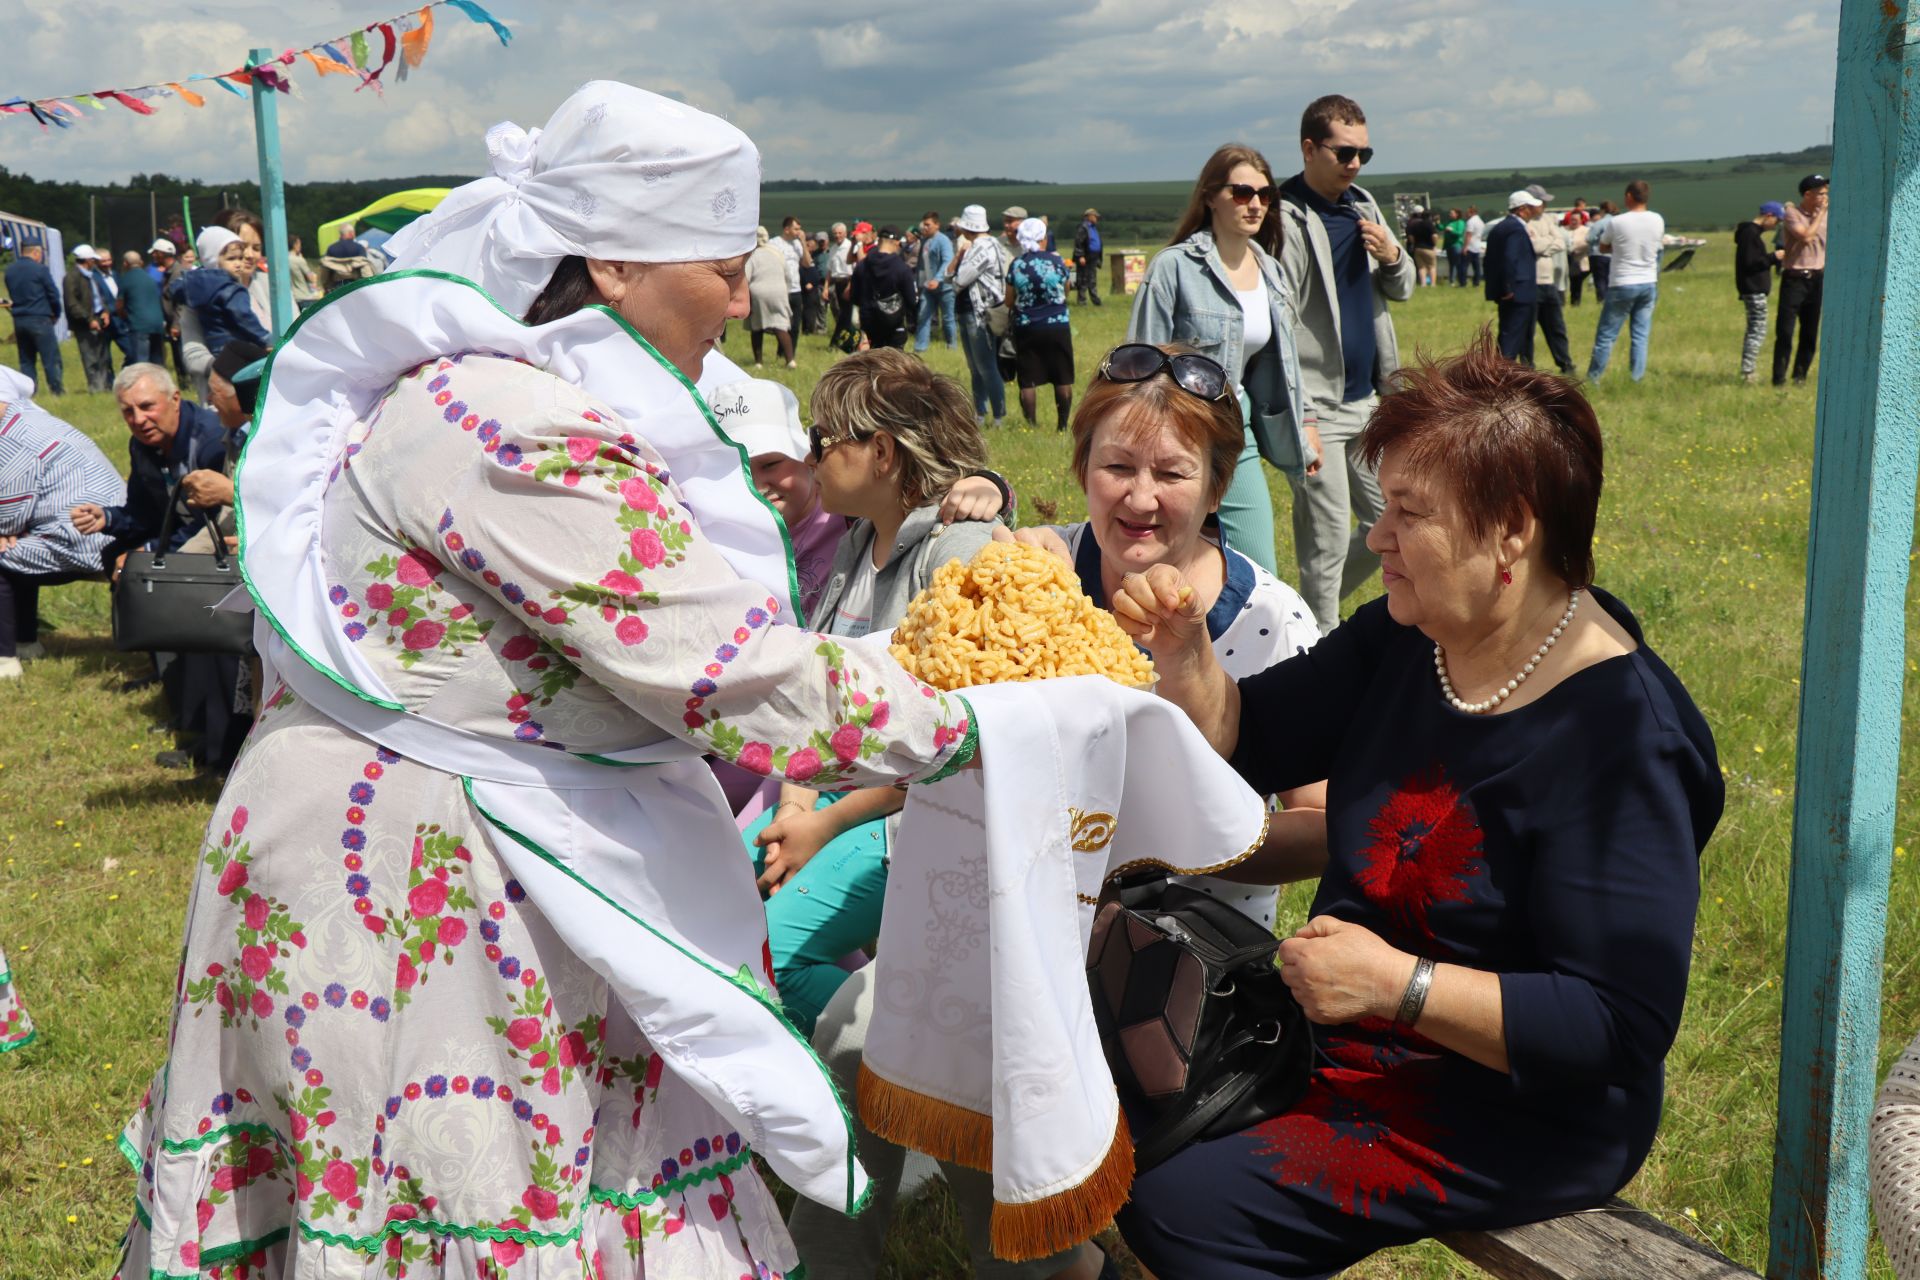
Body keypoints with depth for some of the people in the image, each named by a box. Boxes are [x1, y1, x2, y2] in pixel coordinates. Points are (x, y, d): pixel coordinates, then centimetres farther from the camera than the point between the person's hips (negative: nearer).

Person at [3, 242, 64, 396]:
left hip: (19, 320, 6)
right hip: (39, 319, -6)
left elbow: (11, 295, 13)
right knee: (51, 358, -3)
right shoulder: (40, 269, -10)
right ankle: (58, 390, -4)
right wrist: (56, 314, 8)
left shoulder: (10, 270, 9)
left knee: (26, 359, 12)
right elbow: (53, 294, -7)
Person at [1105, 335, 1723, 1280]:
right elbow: (1247, 744, 9)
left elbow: (1623, 1026, -26)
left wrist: (1401, 986, -31)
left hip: (1516, 1111, -8)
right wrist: (1185, 653, -11)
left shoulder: (1618, 737, -24)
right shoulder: (1403, 638, 0)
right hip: (1349, 1035, 8)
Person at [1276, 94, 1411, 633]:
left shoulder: (1363, 204, 12)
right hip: (1318, 406, -8)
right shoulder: (1286, 219, -12)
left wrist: (1394, 258, -2)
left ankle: (1318, 606, 30)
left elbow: (1401, 290, 22)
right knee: (1328, 542, -2)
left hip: (1367, 399, 8)